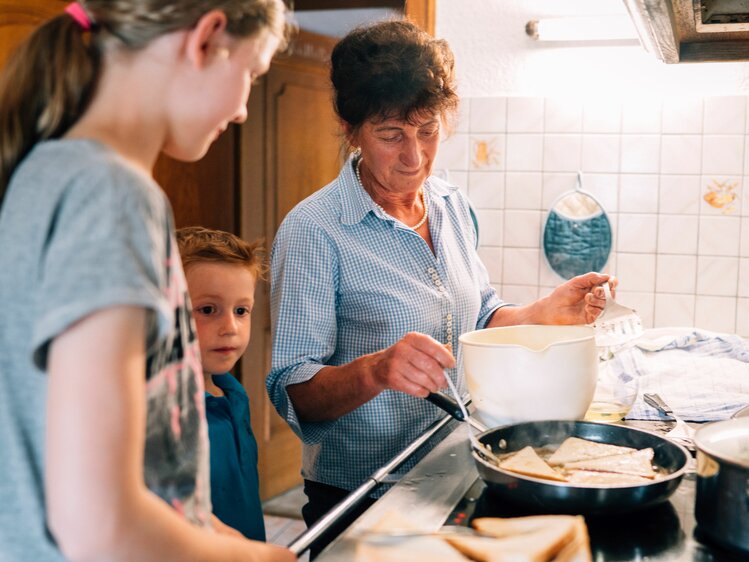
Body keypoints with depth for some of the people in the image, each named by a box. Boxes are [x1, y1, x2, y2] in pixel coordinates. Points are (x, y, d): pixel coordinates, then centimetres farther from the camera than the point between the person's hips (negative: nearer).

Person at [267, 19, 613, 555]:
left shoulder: (453, 205, 1)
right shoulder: (313, 231, -19)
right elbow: (294, 392, -21)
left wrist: (545, 312, -5)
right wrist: (375, 370, -38)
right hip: (359, 499, -6)